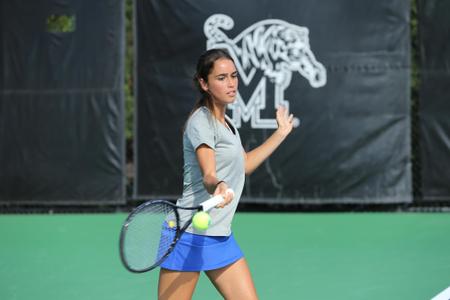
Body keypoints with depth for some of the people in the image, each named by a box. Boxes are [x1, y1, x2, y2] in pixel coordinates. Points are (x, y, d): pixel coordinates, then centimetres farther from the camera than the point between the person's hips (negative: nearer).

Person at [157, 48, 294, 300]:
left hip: (222, 238, 9)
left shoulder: (225, 122, 15)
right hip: (190, 235, -9)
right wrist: (217, 187, -49)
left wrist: (281, 132, 34)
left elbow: (244, 164, 29)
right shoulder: (201, 121, -13)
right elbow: (208, 175, -27)